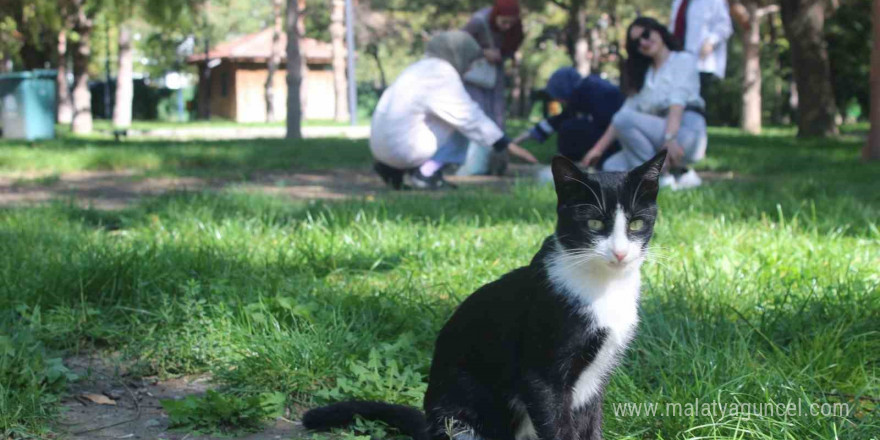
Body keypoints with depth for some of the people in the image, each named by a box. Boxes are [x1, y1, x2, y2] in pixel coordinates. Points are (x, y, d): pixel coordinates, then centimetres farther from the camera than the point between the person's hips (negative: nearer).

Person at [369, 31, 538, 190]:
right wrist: (508, 145, -9)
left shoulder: (422, 68, 18)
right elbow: (471, 117, -12)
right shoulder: (443, 74, -10)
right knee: (463, 127, 3)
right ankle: (426, 173, -6)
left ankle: (392, 167, 14)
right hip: (405, 147, -9)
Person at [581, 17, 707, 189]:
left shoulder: (683, 60, 5)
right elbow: (627, 109, 13)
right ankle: (678, 173, -1)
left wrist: (670, 138, -29)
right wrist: (599, 148, 0)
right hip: (660, 136, 7)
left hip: (687, 132, -7)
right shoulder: (644, 75, 24)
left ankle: (660, 179, -17)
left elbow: (678, 101, -13)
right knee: (612, 167, -11)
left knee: (625, 119, -24)